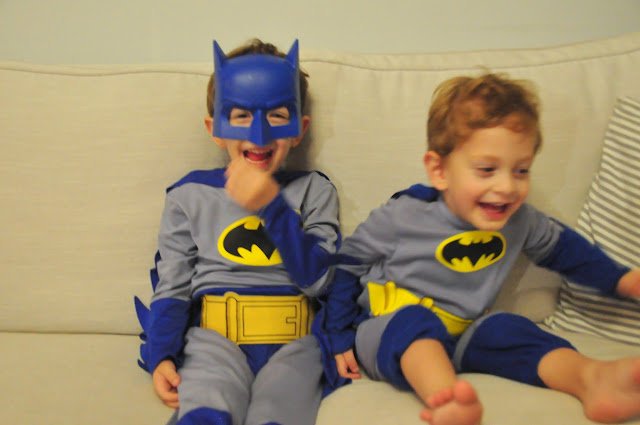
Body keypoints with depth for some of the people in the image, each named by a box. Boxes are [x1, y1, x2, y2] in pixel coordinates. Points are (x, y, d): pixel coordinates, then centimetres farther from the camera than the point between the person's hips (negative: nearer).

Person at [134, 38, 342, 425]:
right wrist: (161, 357, -5)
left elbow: (318, 278, 1)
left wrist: (271, 205, -8)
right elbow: (172, 288, 11)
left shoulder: (314, 191, 14)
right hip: (215, 338, 0)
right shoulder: (190, 196, 13)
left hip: (292, 341, 0)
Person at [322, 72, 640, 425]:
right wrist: (340, 339, -2)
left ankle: (592, 377, -44)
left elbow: (559, 246, 21)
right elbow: (349, 264, -2)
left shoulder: (520, 221, 0)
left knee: (503, 329, -24)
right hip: (388, 333, -4)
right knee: (414, 321, -36)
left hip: (459, 339, 4)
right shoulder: (402, 217, -14)